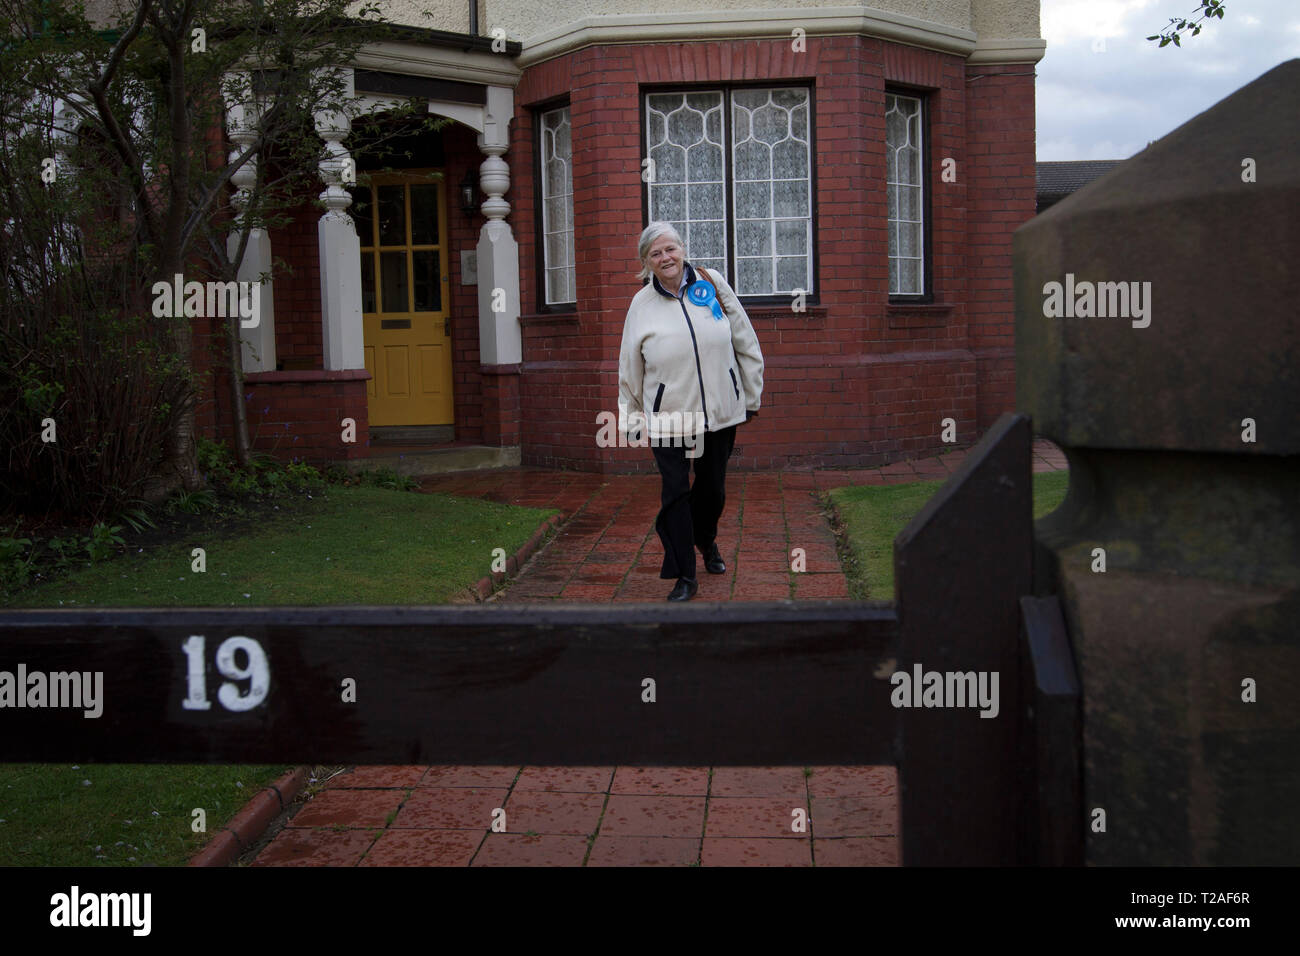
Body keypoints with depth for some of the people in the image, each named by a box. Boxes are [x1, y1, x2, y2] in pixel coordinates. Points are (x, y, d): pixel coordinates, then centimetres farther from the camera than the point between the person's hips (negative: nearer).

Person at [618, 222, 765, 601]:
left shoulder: (712, 283, 0)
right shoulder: (642, 305, -1)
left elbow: (745, 341, 6)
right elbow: (630, 371, 5)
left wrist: (751, 395, 9)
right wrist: (633, 422, 7)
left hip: (720, 411, 2)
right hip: (668, 417, -1)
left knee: (713, 487, 15)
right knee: (675, 492, -3)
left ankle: (706, 541, 45)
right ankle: (684, 577, 7)